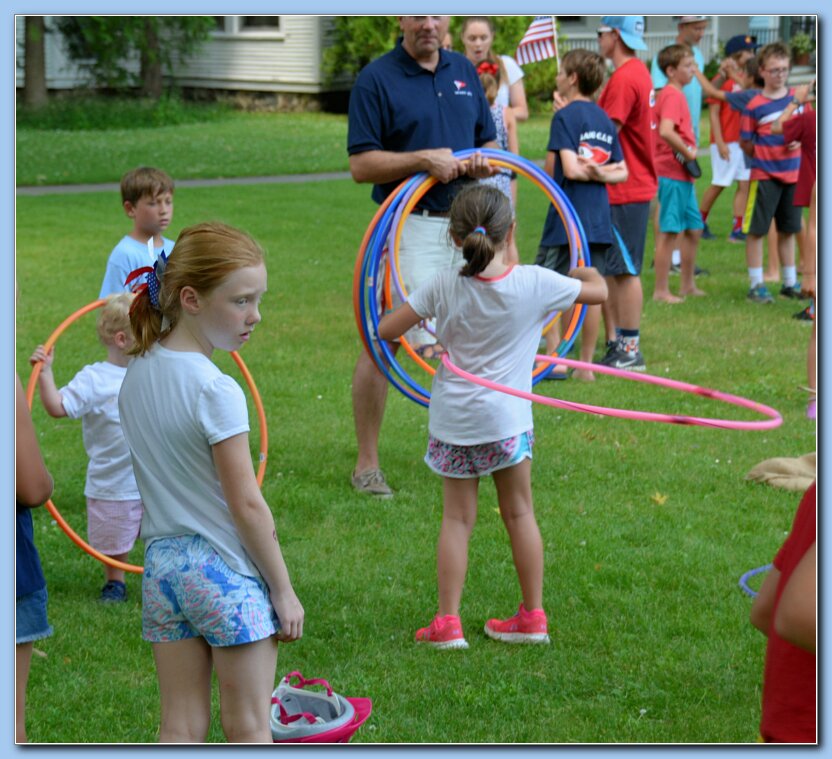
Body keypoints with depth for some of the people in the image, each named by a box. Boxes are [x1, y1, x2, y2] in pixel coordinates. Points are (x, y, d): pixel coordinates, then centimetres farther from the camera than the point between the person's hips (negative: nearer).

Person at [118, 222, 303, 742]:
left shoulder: (138, 373, 3)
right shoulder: (216, 392, -20)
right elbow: (247, 505, -17)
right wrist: (284, 590, -8)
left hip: (162, 563, 7)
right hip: (227, 572, -6)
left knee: (181, 728, 11)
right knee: (249, 729, 6)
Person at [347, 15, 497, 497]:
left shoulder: (465, 72, 12)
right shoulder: (377, 78, -5)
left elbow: (489, 143, 17)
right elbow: (361, 165, -9)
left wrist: (481, 164, -6)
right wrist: (423, 159, -21)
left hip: (467, 222, 6)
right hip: (409, 226, -6)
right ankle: (367, 464, 4)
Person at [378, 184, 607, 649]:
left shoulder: (444, 286, -9)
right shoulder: (535, 283, -10)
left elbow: (386, 330, -6)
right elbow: (599, 291, 4)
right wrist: (587, 271, 27)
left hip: (454, 419, 0)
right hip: (507, 418, 0)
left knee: (457, 518, 9)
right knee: (520, 512, 14)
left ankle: (448, 622, 7)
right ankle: (533, 616, 20)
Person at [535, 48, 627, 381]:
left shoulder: (565, 117, -10)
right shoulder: (605, 119, 12)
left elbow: (569, 169, -18)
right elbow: (621, 172, 12)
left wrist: (587, 171, 1)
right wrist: (600, 172, -5)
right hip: (599, 217, 6)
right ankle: (586, 364, 10)